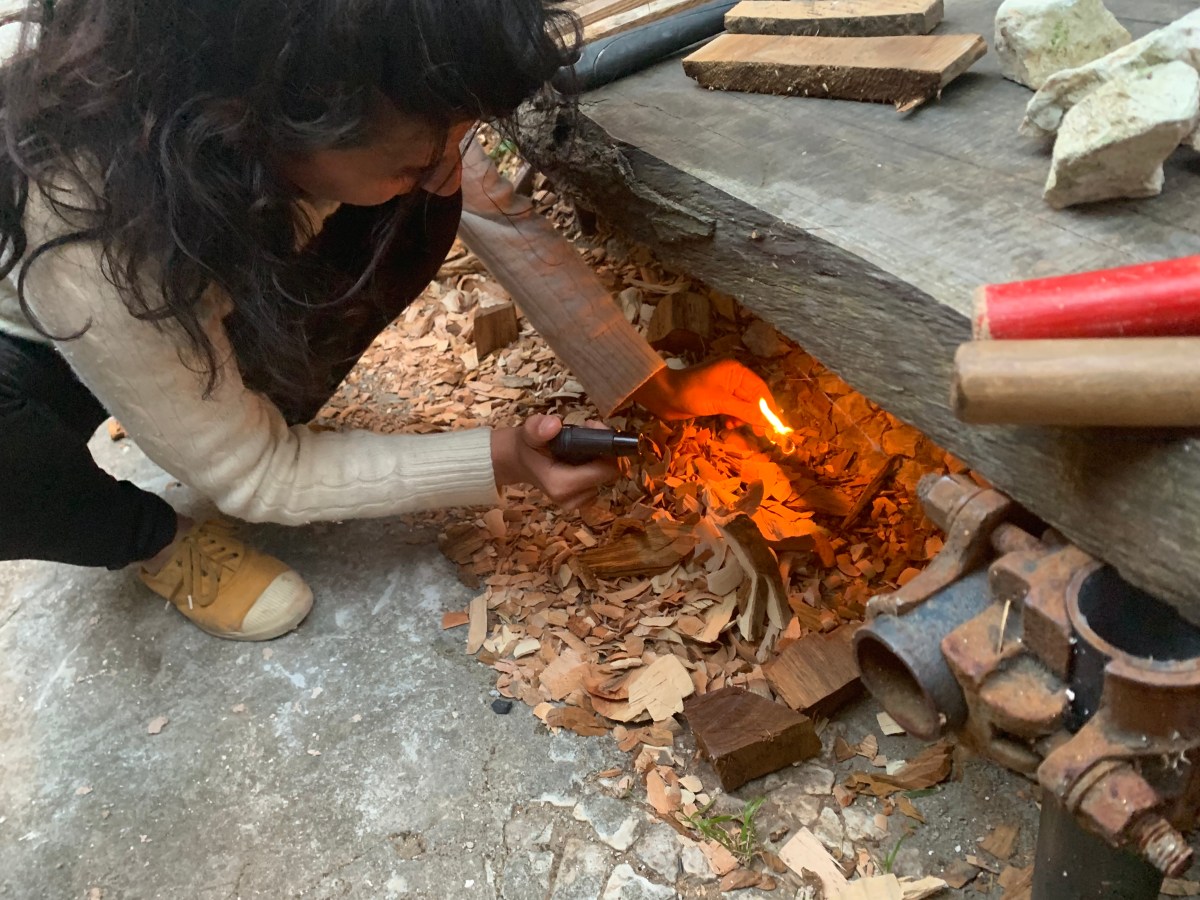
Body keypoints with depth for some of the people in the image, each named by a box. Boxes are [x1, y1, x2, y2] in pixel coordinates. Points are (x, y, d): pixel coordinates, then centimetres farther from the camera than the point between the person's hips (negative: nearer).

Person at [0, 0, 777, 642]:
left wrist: (653, 386, -12)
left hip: (228, 300, 4)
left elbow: (503, 219, -15)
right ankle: (152, 538, -3)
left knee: (416, 221, -20)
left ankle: (262, 407, 3)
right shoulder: (93, 249, -42)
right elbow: (253, 475, -28)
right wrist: (500, 461, -33)